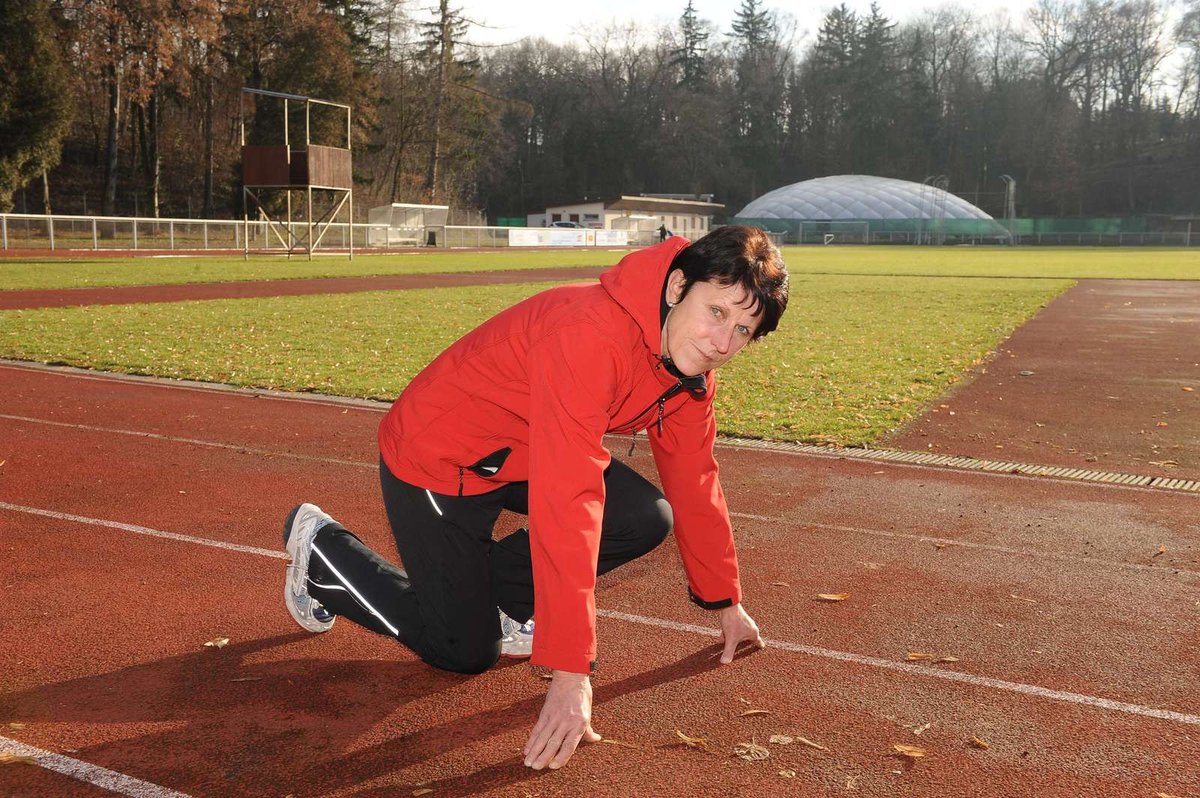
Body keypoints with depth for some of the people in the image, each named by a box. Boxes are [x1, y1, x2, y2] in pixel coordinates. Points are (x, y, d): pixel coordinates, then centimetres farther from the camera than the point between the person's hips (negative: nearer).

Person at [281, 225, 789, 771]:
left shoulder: (692, 362, -8)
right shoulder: (589, 334, -37)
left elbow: (693, 481, 4)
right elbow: (566, 504, -42)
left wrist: (726, 602, 9)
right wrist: (571, 672, -41)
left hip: (525, 452, 8)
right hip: (436, 458, -8)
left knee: (647, 520, -9)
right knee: (466, 653, -3)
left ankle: (488, 595, 9)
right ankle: (321, 546, 17)